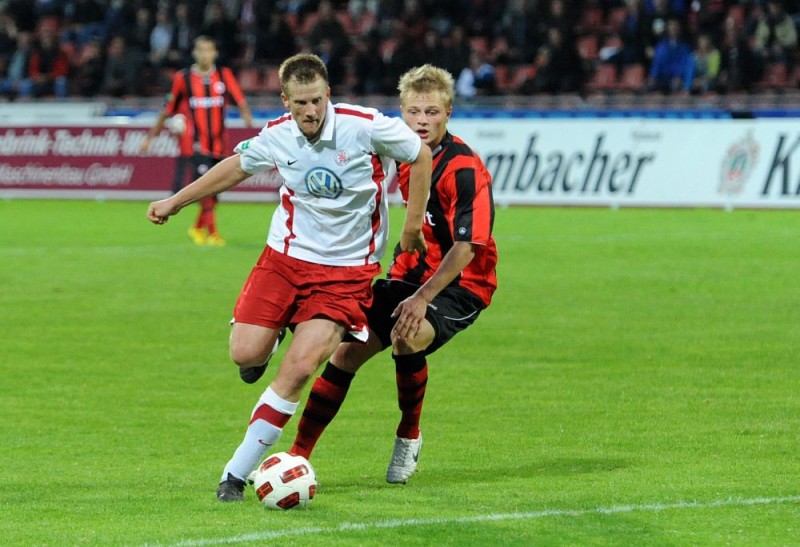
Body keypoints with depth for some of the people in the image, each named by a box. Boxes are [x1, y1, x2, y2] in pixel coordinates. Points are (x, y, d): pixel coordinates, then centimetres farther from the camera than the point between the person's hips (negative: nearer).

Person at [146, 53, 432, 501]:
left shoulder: (364, 126, -17)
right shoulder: (277, 137, -6)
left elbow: (421, 155, -1)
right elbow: (237, 166, 15)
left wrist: (413, 225, 1)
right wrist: (175, 202, 20)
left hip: (347, 269, -3)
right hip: (286, 257, 3)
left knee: (298, 369, -16)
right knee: (245, 355, -9)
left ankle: (237, 473, -7)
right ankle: (267, 347, 31)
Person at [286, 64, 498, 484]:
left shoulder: (464, 170, -21)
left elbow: (466, 247, -26)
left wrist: (423, 298, -34)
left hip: (460, 284, -7)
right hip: (410, 275, 7)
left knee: (407, 338, -32)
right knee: (348, 351, -6)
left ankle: (409, 435, -5)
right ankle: (298, 455, 2)